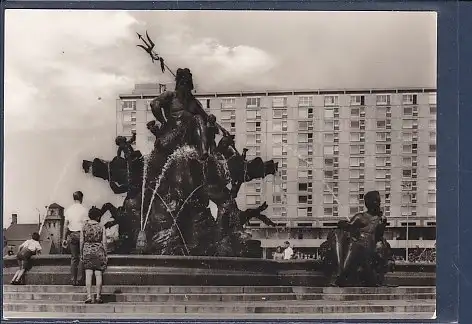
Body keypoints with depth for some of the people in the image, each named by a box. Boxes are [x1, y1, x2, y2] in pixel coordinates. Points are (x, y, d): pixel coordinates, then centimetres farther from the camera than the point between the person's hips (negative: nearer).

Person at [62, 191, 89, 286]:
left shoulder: (68, 210, 4)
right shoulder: (84, 210, -7)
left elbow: (65, 226, 5)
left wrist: (64, 238, 10)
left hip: (72, 235, 3)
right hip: (81, 234, -3)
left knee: (74, 258, 9)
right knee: (81, 257, 3)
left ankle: (73, 280, 9)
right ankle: (79, 279, 1)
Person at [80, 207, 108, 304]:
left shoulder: (84, 226, 1)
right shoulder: (101, 227, -1)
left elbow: (81, 241, 2)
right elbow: (104, 242, -2)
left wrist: (81, 253, 10)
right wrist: (105, 254, 6)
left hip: (87, 250, 1)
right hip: (99, 251, -1)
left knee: (88, 274, 0)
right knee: (98, 274, 3)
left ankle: (89, 296, -6)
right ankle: (98, 297, 5)